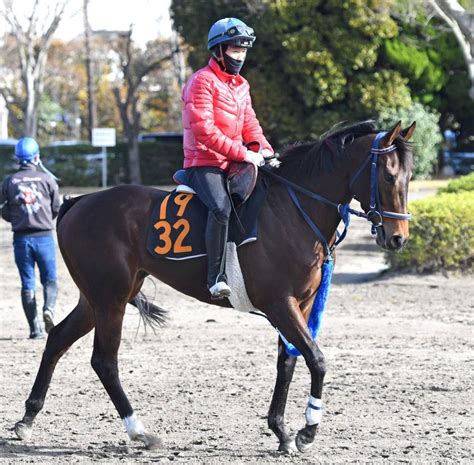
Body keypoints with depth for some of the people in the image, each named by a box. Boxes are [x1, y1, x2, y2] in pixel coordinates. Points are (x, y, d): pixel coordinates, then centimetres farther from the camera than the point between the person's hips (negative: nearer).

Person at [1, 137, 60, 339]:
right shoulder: (46, 179, -4)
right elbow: (56, 208, 3)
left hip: (21, 237, 1)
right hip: (44, 236, -1)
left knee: (27, 284, 6)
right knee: (49, 279, 10)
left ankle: (35, 328, 1)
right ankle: (49, 308, -18)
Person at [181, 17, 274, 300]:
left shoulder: (241, 85, 18)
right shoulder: (202, 81, -10)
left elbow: (250, 124, 19)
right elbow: (204, 131, -19)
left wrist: (265, 150, -2)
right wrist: (243, 153, -22)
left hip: (234, 164, 9)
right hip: (204, 163, -9)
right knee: (221, 207, -34)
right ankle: (216, 277, -34)